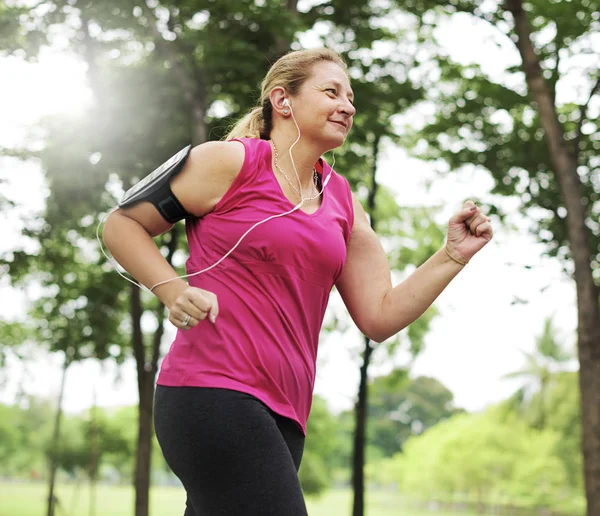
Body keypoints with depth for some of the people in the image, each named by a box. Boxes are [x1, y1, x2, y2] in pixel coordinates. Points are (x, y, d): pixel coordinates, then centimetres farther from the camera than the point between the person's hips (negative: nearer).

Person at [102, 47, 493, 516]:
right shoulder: (231, 161, -1)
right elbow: (121, 225, 4)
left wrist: (454, 256, 5)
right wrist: (174, 290, -11)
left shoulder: (342, 201, 17)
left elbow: (380, 316, 14)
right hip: (213, 391, -7)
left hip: (282, 415, 7)